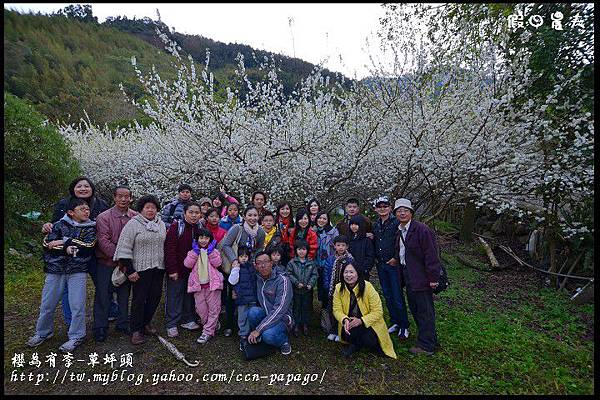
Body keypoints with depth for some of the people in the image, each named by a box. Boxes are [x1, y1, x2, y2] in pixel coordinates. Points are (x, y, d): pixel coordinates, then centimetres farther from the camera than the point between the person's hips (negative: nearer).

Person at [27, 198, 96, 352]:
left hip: (78, 271, -2)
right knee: (47, 304, 12)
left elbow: (88, 247, -11)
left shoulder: (91, 227, 3)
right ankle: (43, 333, 36)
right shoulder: (59, 225, 5)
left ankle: (76, 337, 13)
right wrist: (69, 249, -18)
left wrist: (65, 242, -11)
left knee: (77, 305, -3)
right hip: (55, 270, 2)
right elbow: (47, 244, -5)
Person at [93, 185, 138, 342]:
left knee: (124, 295, 15)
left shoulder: (136, 217, -2)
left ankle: (123, 324, 31)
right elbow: (103, 241, -15)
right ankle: (100, 328, 22)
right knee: (103, 296, 6)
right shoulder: (104, 217, -10)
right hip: (107, 263, -3)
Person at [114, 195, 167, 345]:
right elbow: (124, 248, -11)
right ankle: (136, 330, 15)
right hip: (140, 269, -5)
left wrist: (167, 266, 16)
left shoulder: (161, 224, 11)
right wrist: (129, 270, -13)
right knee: (139, 299, 1)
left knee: (155, 296, 10)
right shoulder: (133, 224, -7)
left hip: (158, 268, 5)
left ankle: (146, 323, 29)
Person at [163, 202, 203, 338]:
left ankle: (188, 319, 30)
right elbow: (169, 249, -16)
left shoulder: (200, 228, 4)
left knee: (190, 295, 15)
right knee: (174, 296, 4)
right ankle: (171, 325, 16)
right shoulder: (176, 227, -13)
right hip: (177, 269, -5)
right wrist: (172, 270, -19)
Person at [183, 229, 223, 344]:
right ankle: (213, 325, 29)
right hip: (198, 285, 2)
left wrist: (211, 251, -14)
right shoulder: (193, 251, 9)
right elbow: (187, 264, -7)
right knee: (201, 309, 8)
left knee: (214, 308, -1)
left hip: (212, 283, -2)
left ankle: (207, 332, 8)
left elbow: (217, 263, -10)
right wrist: (195, 251, -12)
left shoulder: (214, 251, 5)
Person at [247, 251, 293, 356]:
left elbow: (279, 310, -27)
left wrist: (258, 330, -28)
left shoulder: (283, 280, -20)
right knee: (253, 312, -27)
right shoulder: (257, 279, -2)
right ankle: (257, 338, 1)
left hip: (282, 318, -5)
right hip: (265, 315, 5)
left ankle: (284, 341, 0)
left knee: (268, 335, -34)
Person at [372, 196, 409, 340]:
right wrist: (375, 257, 11)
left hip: (393, 264, -6)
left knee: (398, 296, -2)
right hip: (380, 265, 6)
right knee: (387, 296, 13)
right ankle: (394, 322, 27)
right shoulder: (375, 225, 11)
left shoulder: (396, 223, -9)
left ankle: (404, 327, 12)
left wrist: (396, 258, -14)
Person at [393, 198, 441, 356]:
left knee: (425, 312, 1)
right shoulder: (399, 231, 10)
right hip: (408, 277, 9)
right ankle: (429, 338, 36)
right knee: (414, 309, 19)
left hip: (421, 278, -9)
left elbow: (431, 254, -19)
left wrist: (433, 277, -20)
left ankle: (426, 346, 15)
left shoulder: (421, 229, -17)